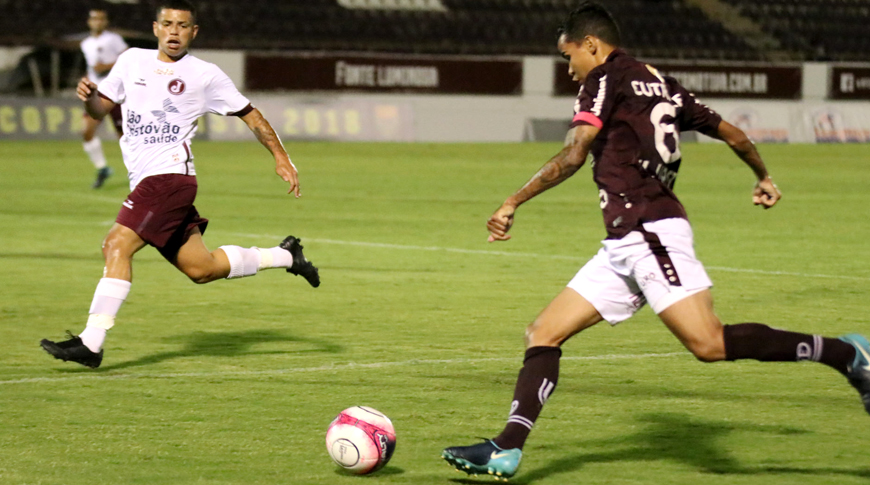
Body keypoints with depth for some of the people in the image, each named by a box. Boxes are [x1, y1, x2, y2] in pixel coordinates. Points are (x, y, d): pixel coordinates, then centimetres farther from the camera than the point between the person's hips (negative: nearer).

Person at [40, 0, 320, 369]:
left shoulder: (205, 75, 0)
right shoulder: (132, 61, 13)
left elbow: (249, 115, 9)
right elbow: (101, 108, 19)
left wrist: (281, 158, 5)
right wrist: (88, 96, -4)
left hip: (170, 174, -6)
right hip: (146, 182, 7)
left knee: (117, 245, -21)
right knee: (201, 268, 13)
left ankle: (91, 343, -21)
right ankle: (285, 256, 33)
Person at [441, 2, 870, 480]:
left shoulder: (608, 78, -2)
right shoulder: (663, 85, 21)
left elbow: (573, 155, -14)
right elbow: (732, 134, 27)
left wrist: (512, 203, -11)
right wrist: (763, 178, 46)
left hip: (650, 233, -10)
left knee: (710, 343, -19)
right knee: (544, 333, 7)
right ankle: (507, 449, 0)